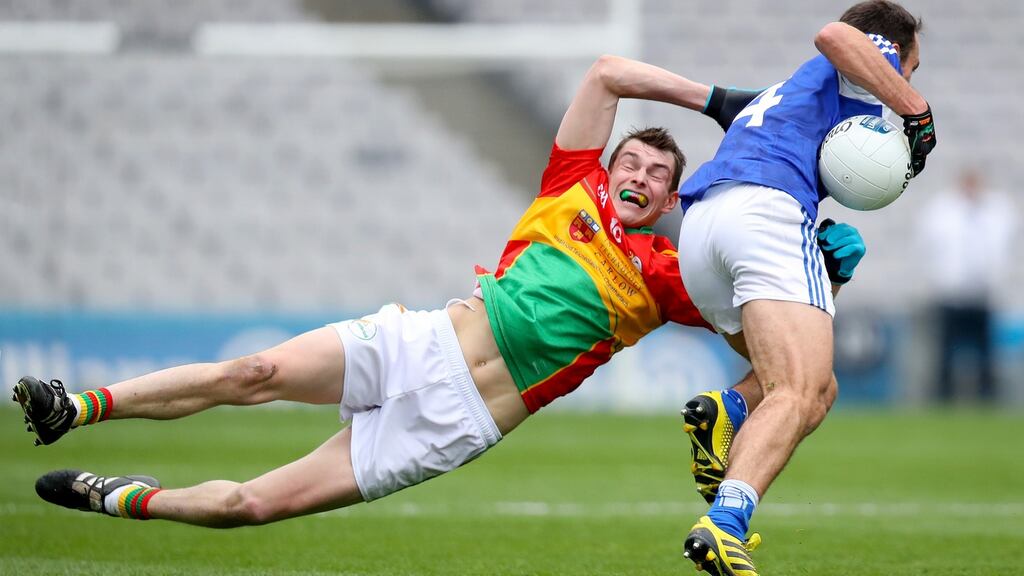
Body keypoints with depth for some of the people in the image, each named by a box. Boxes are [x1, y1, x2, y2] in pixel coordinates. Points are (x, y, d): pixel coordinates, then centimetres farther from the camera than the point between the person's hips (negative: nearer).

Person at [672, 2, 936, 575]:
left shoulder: (784, 91, 42)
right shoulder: (873, 58, 19)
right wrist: (918, 111, -3)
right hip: (768, 209, -8)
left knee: (817, 387, 18)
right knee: (801, 394, -20)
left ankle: (726, 416, -12)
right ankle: (723, 525, -44)